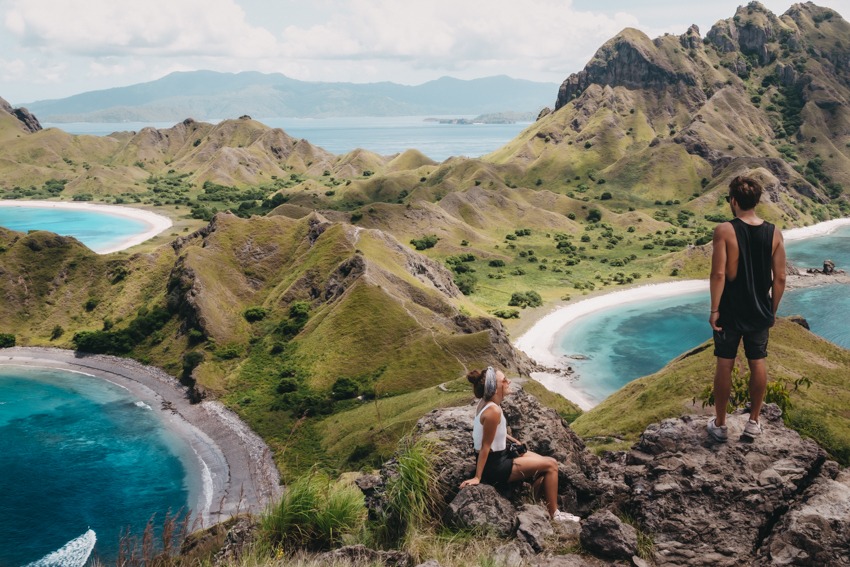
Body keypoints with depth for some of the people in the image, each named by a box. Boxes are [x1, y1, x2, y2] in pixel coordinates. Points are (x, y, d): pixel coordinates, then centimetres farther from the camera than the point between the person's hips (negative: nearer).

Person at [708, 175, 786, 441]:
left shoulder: (724, 230, -15)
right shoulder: (774, 233, -3)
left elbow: (719, 273, -18)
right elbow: (780, 277, -1)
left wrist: (714, 309, -10)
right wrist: (773, 310, 10)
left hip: (730, 309, -3)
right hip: (760, 311, 3)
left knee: (725, 364, 7)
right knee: (758, 363, 14)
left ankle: (720, 424, 16)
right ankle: (753, 423, 23)